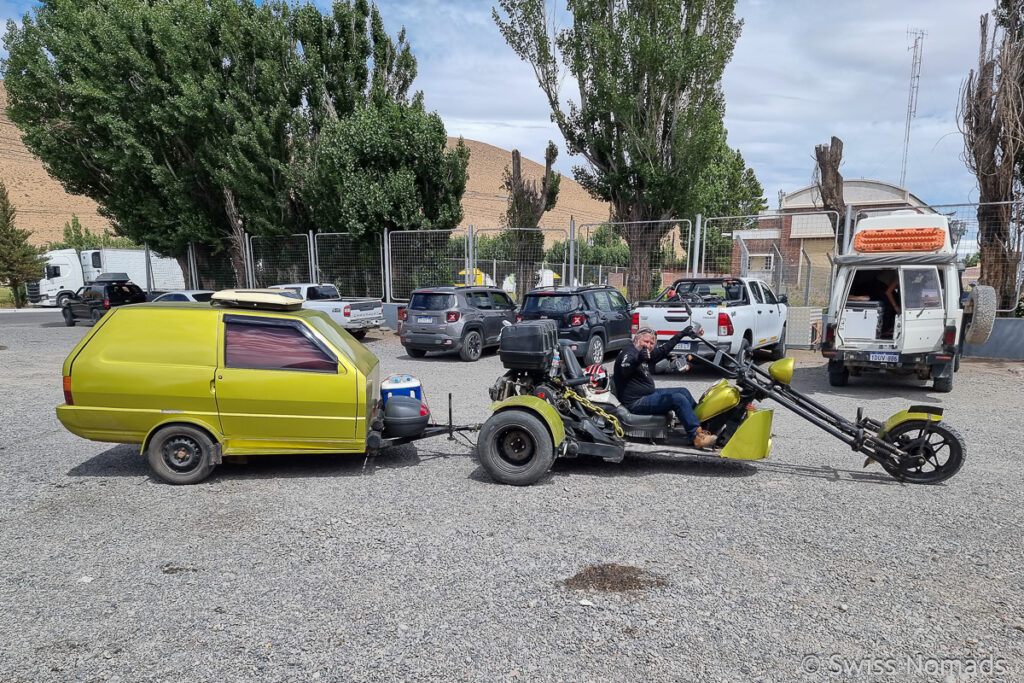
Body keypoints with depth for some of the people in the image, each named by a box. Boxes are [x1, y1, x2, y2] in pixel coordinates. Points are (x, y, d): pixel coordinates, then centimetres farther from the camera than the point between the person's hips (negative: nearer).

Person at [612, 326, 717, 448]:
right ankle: (698, 437, -20)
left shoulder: (646, 354, 14)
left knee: (683, 391, 12)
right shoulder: (628, 352, -16)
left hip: (648, 394, 11)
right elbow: (625, 369, -38)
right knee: (678, 399, -21)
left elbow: (662, 350, 29)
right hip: (636, 403, -11)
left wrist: (679, 335, 33)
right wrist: (638, 359, -59)